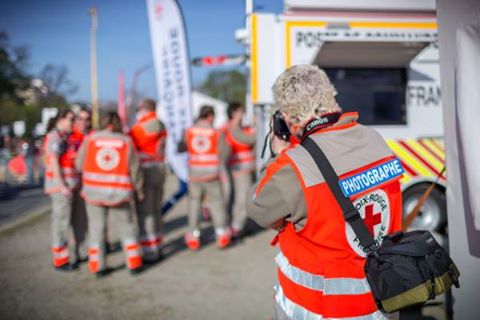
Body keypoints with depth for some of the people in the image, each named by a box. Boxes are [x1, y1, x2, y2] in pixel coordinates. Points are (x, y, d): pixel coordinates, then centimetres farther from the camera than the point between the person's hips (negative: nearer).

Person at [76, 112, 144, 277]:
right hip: (119, 194, 0)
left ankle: (98, 266, 13)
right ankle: (133, 264, 15)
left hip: (94, 191, 0)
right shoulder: (126, 141, -4)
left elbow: (80, 165, 0)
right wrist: (139, 190, 11)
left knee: (97, 228, 12)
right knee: (127, 227, 15)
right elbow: (135, 170, -3)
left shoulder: (90, 139, -3)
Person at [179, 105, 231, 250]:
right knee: (216, 202, 9)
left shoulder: (189, 132, -1)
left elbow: (181, 148, 7)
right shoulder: (217, 133, -6)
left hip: (194, 174, 2)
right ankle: (222, 233, 12)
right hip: (211, 174, -2)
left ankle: (193, 236, 13)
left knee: (194, 202, 10)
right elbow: (224, 152, -9)